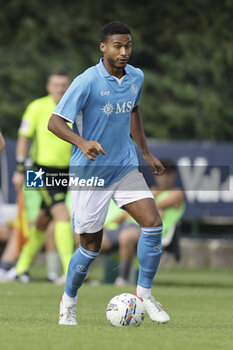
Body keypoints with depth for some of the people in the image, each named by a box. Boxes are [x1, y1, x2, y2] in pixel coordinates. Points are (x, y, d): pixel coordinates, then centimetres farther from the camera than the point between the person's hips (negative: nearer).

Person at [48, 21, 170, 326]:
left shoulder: (136, 77, 2)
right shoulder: (87, 82, -18)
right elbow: (55, 122, -20)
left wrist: (146, 153, 22)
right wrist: (82, 143, -37)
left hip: (125, 168, 5)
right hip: (90, 173, -5)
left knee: (153, 224, -13)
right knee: (91, 246, 2)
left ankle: (144, 293, 3)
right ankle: (68, 301, 27)